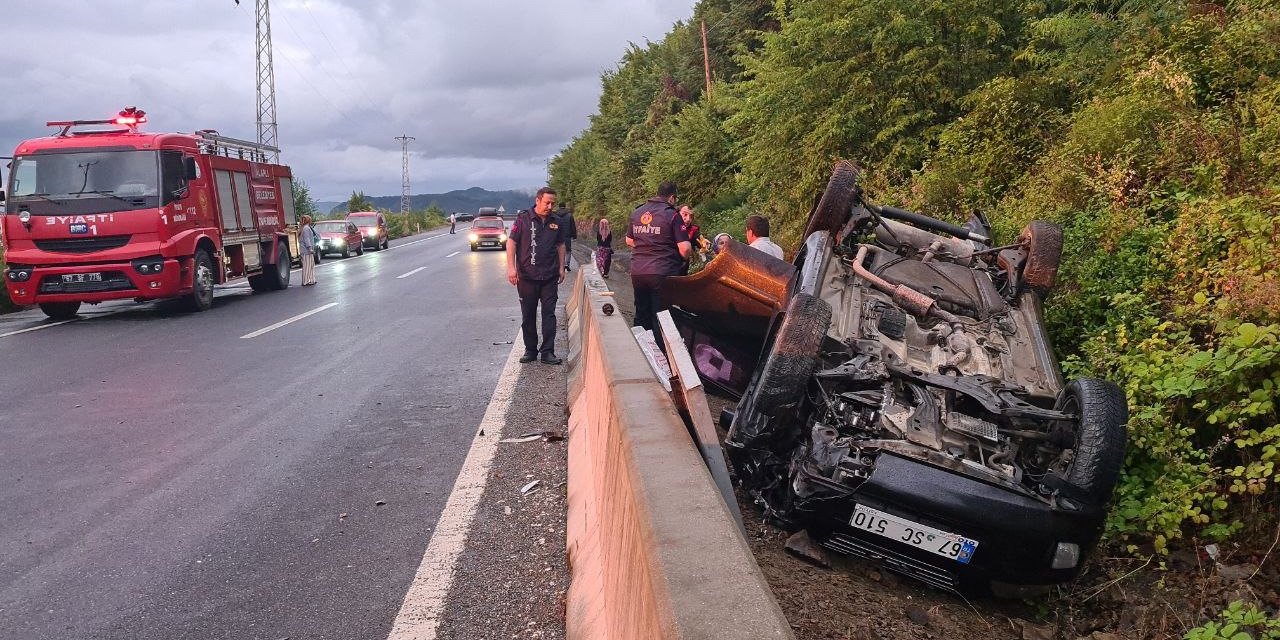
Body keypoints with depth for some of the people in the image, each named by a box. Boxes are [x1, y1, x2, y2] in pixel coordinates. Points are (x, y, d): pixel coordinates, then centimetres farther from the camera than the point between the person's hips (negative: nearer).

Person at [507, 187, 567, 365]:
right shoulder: (524, 219, -2)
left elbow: (560, 245, 17)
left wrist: (561, 268, 11)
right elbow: (511, 242, -3)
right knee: (528, 316, 7)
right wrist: (511, 267, -11)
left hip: (550, 277, 2)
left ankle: (547, 352, 3)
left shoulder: (556, 222, 8)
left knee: (549, 315, 0)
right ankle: (530, 350, 18)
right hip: (526, 277, -2)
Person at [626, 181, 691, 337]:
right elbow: (684, 248, -13)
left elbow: (629, 241, 21)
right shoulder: (672, 214, -9)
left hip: (637, 272, 6)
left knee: (641, 316, 16)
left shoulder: (637, 212, 10)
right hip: (662, 274, -6)